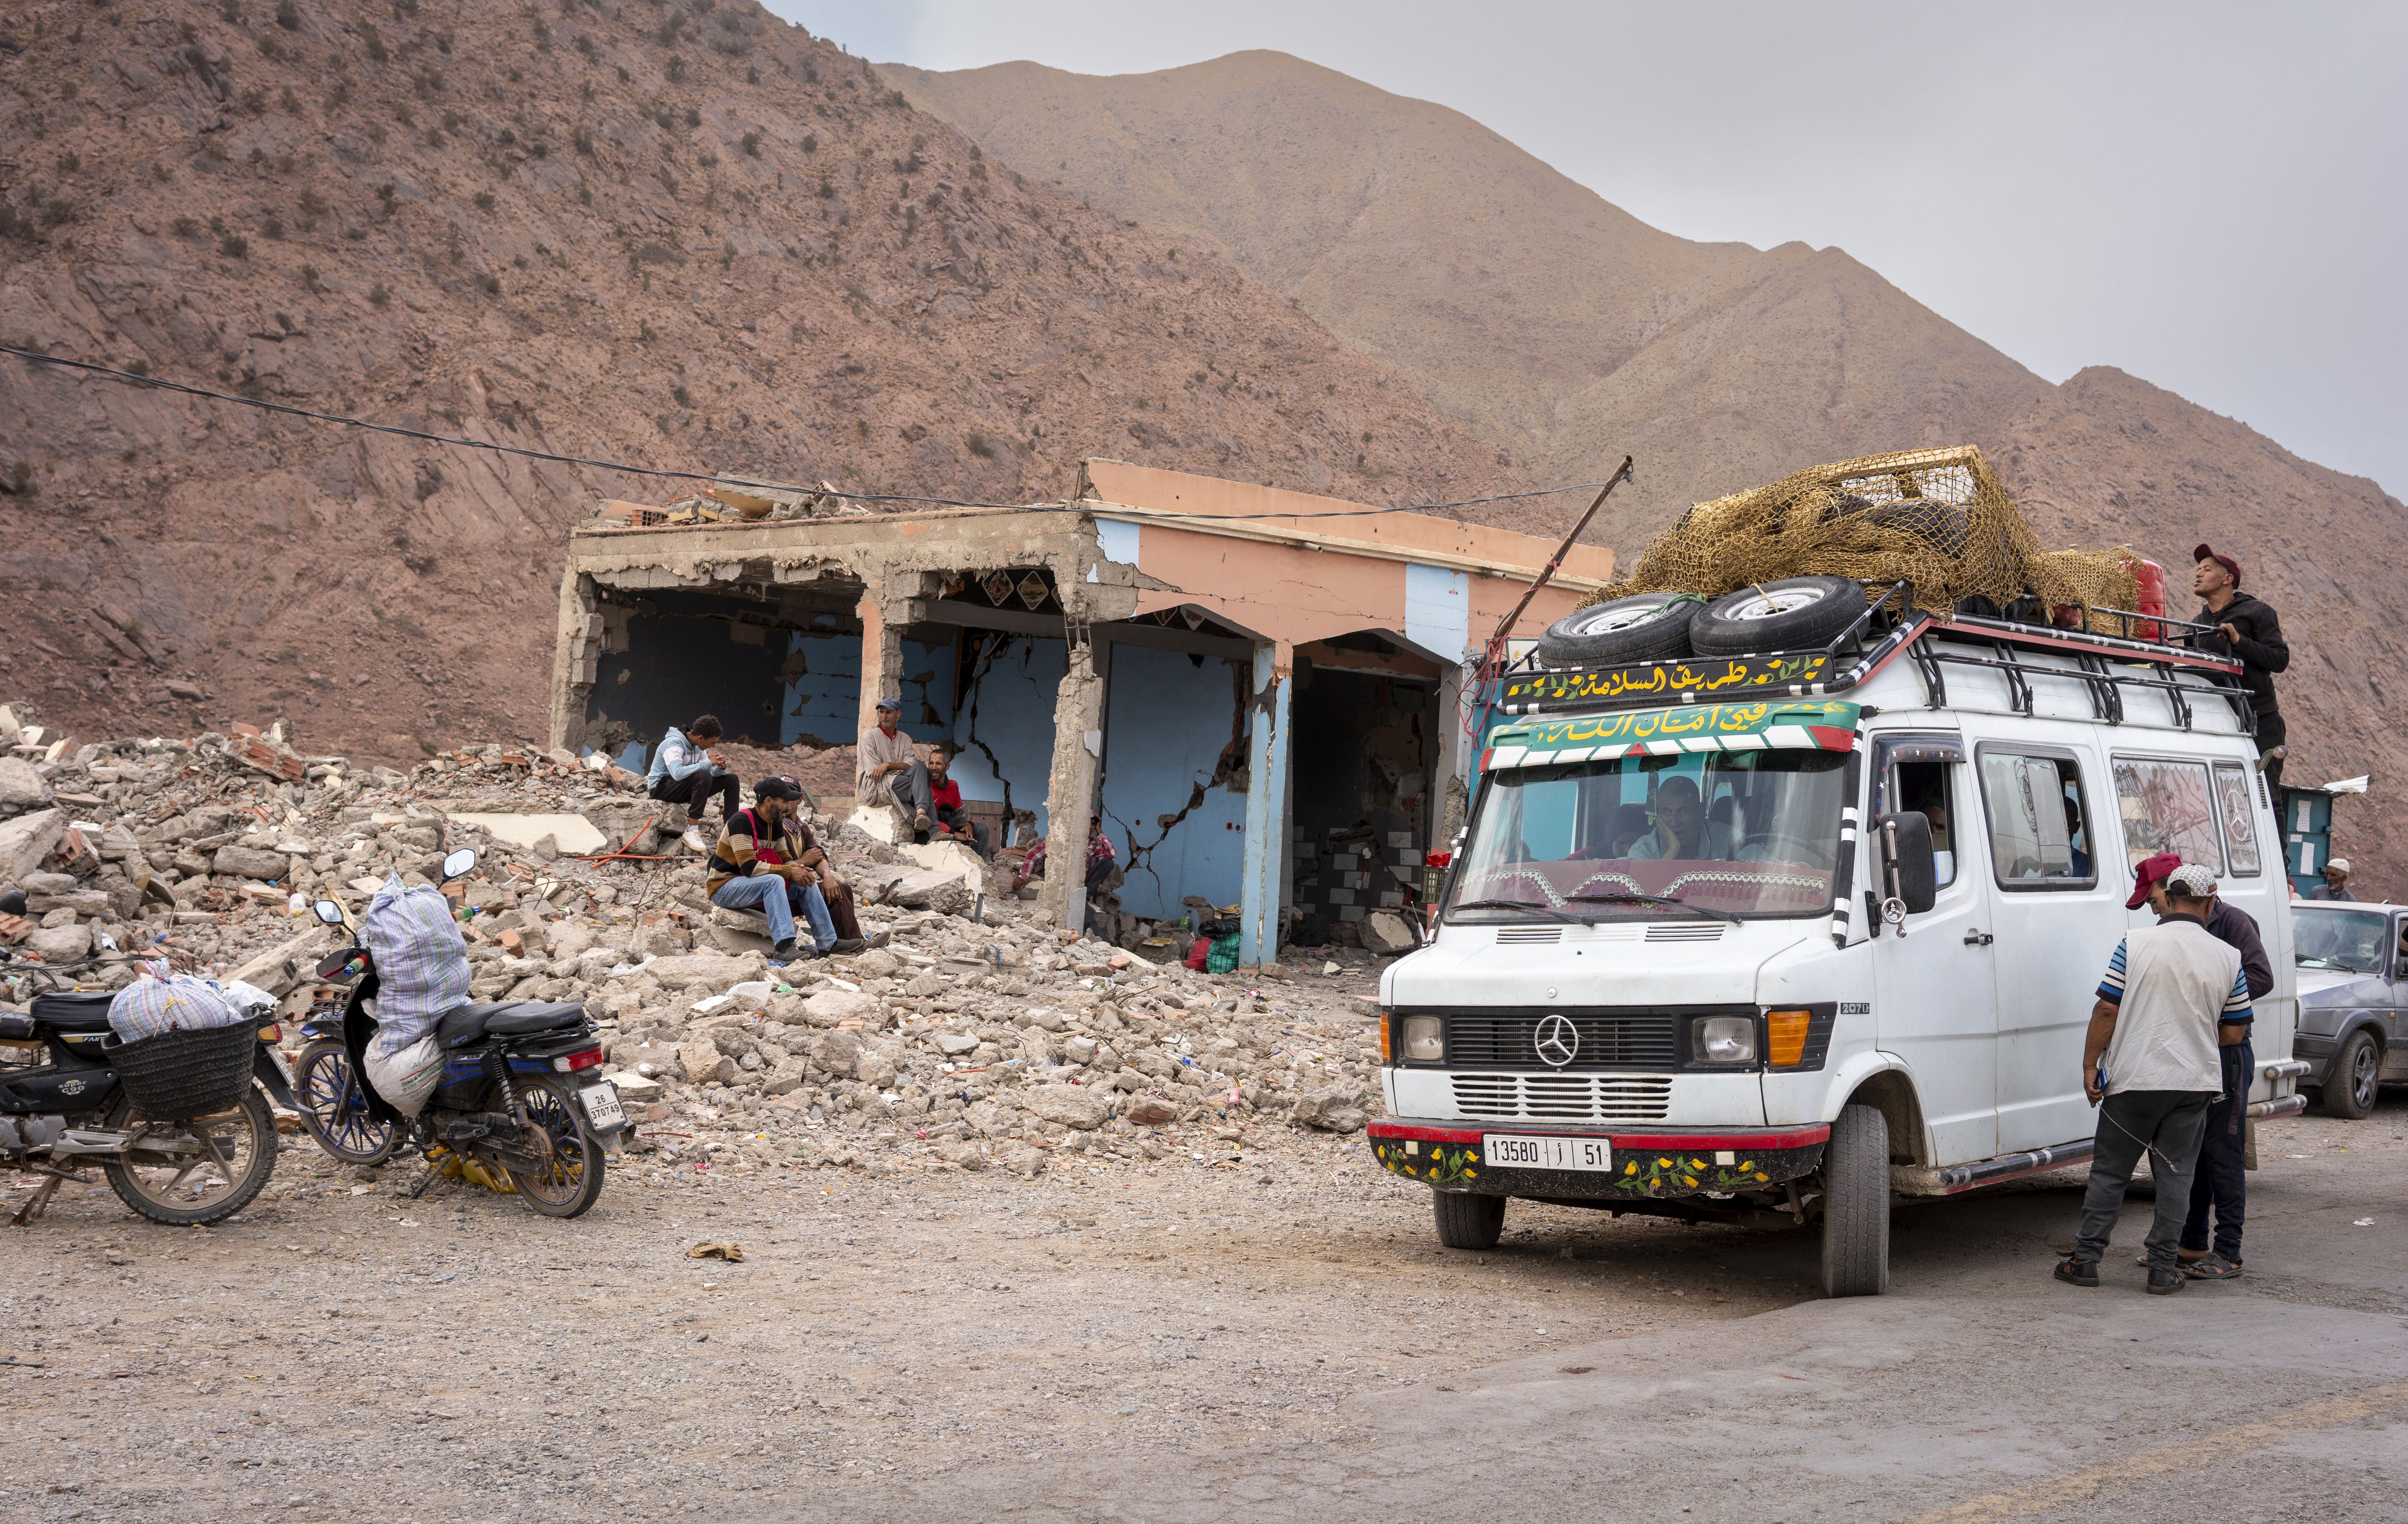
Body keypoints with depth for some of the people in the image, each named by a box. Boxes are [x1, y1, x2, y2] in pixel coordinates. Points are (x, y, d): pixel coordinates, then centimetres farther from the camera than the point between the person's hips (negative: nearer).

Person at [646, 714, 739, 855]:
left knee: (731, 780, 0)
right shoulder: (674, 744, -22)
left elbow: (712, 773, 9)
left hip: (684, 788, 9)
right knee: (703, 776, -35)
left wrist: (721, 768, -15)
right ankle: (692, 831, -35)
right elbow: (678, 773, -38)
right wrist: (708, 763, -31)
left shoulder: (698, 746, 5)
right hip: (661, 787, -9)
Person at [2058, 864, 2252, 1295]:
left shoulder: (2136, 944, -7)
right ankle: (2163, 1269, 8)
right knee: (2175, 1174, 8)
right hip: (2194, 1082, 2)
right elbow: (2238, 1026, 7)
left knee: (2109, 1171, 8)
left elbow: (2106, 1010, -9)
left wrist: (2090, 1065, -1)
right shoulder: (2227, 957, 0)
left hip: (2133, 1079, -1)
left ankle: (2086, 1259, 10)